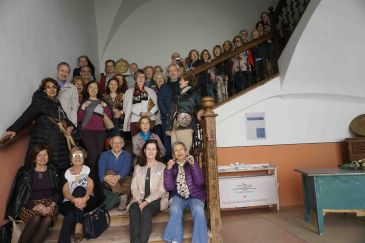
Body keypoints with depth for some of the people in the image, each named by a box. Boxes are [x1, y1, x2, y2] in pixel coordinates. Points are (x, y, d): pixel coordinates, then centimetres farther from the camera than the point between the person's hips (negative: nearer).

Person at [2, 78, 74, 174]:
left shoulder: (57, 102, 16)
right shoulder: (39, 101, -5)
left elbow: (63, 117, 22)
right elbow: (28, 115, -16)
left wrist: (70, 125, 1)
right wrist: (14, 129, -29)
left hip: (57, 141, 7)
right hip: (44, 140, -7)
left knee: (59, 168, 4)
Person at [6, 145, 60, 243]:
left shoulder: (53, 171, 10)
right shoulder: (25, 171, 2)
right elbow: (20, 194, -1)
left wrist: (52, 205, -9)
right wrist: (34, 206, -16)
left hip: (48, 203, 1)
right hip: (30, 204, -1)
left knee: (48, 219, -32)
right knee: (36, 218, -34)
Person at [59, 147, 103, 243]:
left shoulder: (87, 169, 8)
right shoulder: (67, 172, 10)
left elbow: (90, 186, -7)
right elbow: (65, 191, -2)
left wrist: (84, 198, -29)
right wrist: (74, 200, -25)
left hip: (86, 201, -1)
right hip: (71, 202, 1)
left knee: (79, 189, -31)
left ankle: (79, 224, -34)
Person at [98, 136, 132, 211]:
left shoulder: (127, 155, 6)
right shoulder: (104, 155, 8)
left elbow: (126, 169, -13)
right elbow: (101, 169, -9)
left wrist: (118, 176, -35)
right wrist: (104, 178, -34)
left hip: (122, 180, 0)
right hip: (109, 183, 0)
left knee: (130, 180, -30)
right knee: (110, 172, -31)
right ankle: (122, 196, -42)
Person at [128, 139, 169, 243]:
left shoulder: (162, 167, 5)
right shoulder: (138, 167, 18)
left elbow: (162, 190, -4)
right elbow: (134, 188, 9)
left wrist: (147, 201, -16)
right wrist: (139, 200, -10)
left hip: (156, 199, -3)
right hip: (140, 199, 3)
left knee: (146, 211, -34)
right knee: (133, 212, -30)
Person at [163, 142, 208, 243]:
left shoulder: (192, 163, 7)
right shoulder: (172, 166, 10)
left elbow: (199, 182, -8)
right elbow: (169, 187, -2)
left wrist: (193, 164, -18)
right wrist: (168, 169, -13)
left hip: (195, 196, -1)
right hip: (178, 196, 1)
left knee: (198, 210, -31)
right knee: (175, 210, -31)